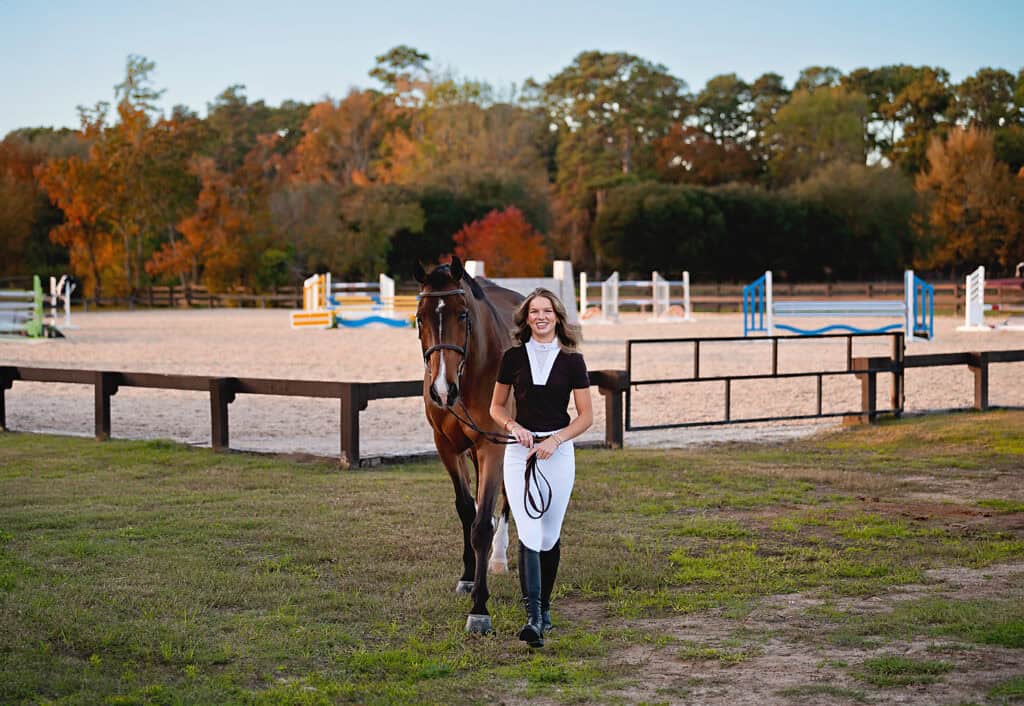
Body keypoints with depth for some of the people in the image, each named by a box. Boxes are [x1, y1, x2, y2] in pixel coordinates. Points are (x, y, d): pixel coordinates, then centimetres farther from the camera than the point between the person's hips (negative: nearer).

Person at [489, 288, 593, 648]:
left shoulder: (572, 360, 0)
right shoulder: (513, 357, 2)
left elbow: (586, 416, 2)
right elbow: (496, 406, 10)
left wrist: (555, 439, -12)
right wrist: (513, 426, -10)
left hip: (558, 452, 0)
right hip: (520, 452, 0)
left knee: (550, 536, 8)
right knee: (528, 534, -12)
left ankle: (544, 607, 26)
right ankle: (533, 619, -18)